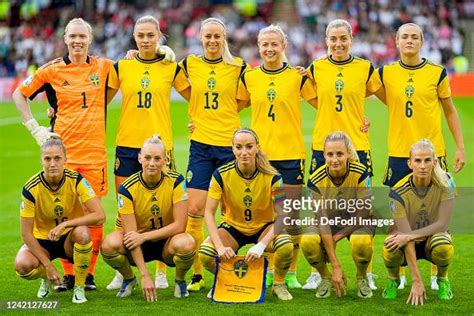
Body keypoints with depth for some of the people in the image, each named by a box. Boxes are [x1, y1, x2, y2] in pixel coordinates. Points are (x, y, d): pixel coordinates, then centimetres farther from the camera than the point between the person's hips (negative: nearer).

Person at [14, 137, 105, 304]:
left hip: (69, 239, 0)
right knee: (23, 265, -31)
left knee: (82, 233, -36)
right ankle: (47, 279, 7)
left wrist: (65, 224, -34)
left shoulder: (76, 180, -18)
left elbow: (99, 216, -25)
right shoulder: (31, 189, -20)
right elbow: (26, 233, -16)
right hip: (41, 241, 0)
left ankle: (79, 287, -13)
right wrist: (48, 266, -21)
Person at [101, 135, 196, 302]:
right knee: (110, 244, -32)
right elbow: (131, 234, -19)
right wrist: (145, 275, -26)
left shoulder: (176, 181, -15)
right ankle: (129, 279, 2)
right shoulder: (127, 188, -16)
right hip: (139, 249, 0)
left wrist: (144, 236, -26)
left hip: (166, 242, 0)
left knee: (186, 243, -36)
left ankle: (180, 280, 0)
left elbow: (179, 225, -17)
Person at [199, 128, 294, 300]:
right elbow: (209, 212, -16)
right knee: (205, 253, -28)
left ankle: (279, 284, 0)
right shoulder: (221, 175, -18)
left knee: (285, 245, -33)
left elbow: (281, 216, -19)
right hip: (232, 227, 1)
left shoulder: (272, 176, -20)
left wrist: (261, 245, -34)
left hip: (264, 228, -1)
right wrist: (220, 245, -31)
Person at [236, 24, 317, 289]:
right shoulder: (249, 77, 6)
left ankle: (291, 272, 10)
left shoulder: (298, 76, 0)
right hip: (259, 153, 2)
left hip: (291, 153, -2)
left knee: (293, 216, 1)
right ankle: (268, 271, 14)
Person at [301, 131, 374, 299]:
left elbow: (363, 214, -19)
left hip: (357, 221, -1)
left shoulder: (360, 173, -25)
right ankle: (326, 278, 0)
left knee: (361, 241, -37)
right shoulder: (316, 180, -23)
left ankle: (362, 278, -3)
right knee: (308, 241, -31)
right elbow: (322, 221, -24)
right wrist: (336, 266, -29)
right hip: (329, 222, 1)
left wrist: (337, 237, -21)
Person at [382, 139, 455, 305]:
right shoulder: (398, 192, -24)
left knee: (443, 246, -36)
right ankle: (393, 279, 1)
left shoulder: (445, 182, -20)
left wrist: (409, 236, -33)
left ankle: (442, 279, -1)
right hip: (409, 245, 0)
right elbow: (405, 233, -27)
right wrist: (416, 281, -33)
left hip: (432, 237, 1)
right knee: (390, 249, -35)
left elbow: (442, 223, -20)